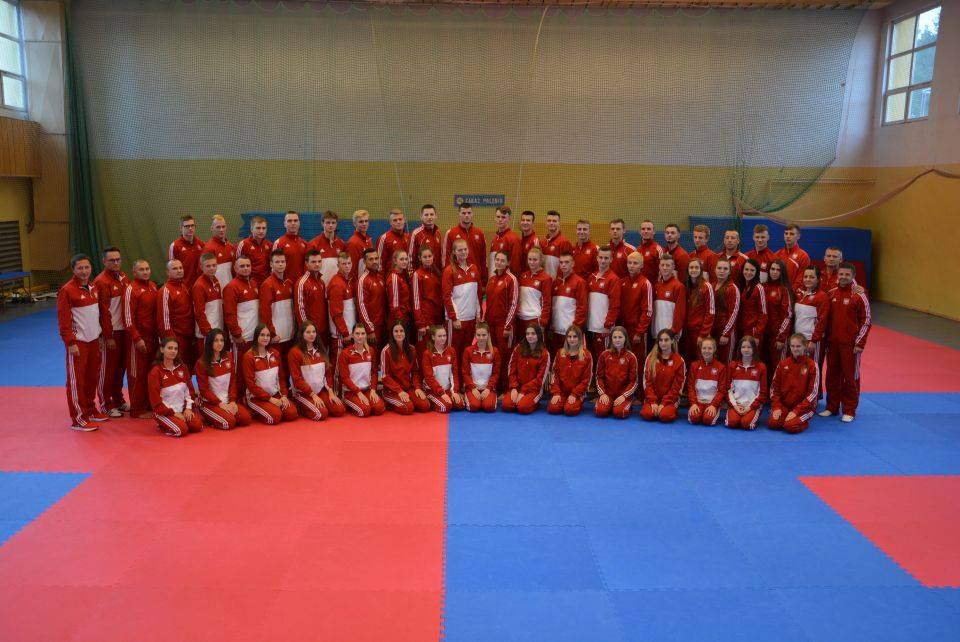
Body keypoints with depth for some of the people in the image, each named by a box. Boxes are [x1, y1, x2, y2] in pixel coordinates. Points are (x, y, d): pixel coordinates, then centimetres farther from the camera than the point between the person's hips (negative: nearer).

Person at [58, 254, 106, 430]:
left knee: (93, 376, 15)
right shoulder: (67, 290, -12)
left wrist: (101, 334, 14)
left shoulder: (93, 288, 9)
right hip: (78, 342, -7)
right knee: (76, 380, 0)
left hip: (94, 339, 7)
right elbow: (63, 320, -14)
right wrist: (70, 343, -17)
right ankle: (78, 418, 6)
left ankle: (90, 409, 29)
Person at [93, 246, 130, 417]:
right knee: (107, 369, 3)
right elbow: (104, 312, -15)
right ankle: (107, 405, 14)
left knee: (120, 366, 15)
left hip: (124, 330, 7)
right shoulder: (101, 281, -13)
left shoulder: (124, 278, 9)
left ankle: (118, 400, 28)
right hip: (110, 332, -7)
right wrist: (109, 337, -15)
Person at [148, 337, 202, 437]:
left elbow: (189, 389, 10)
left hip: (182, 409, 5)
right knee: (182, 430, -26)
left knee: (197, 426, -16)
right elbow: (155, 399, -12)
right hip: (164, 411, -5)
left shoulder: (182, 367, 6)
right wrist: (173, 413, -15)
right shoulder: (156, 371, -10)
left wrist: (188, 408, -3)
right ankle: (163, 425, 3)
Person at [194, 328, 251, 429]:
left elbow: (233, 381, 6)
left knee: (246, 418, -17)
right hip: (209, 402, -5)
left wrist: (232, 401, -6)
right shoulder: (201, 363, -11)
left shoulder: (228, 357, 4)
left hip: (227, 401, 5)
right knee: (229, 422, -26)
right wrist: (220, 404, -16)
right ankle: (207, 419, 2)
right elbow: (204, 390, -10)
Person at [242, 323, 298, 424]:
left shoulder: (275, 353, 7)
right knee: (275, 416, -26)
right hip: (257, 397, -5)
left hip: (276, 394, 5)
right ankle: (255, 412, 4)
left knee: (292, 413, -17)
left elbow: (282, 376, 10)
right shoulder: (248, 356, -11)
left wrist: (284, 395, -4)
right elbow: (251, 384, -13)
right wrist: (270, 399, -15)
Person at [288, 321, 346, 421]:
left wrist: (331, 392, -2)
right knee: (321, 414, -25)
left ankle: (319, 405, 12)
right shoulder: (294, 352, -11)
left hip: (321, 390, 5)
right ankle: (301, 408, 4)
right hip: (303, 393, -5)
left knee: (340, 410, -13)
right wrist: (313, 395, -15)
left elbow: (328, 372, 9)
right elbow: (297, 379, -13)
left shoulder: (320, 350, 9)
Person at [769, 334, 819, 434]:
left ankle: (803, 421, 5)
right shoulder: (783, 363, 5)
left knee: (791, 426, -27)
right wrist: (776, 407, -9)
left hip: (804, 406, -3)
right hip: (784, 405, 3)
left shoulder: (812, 365, -6)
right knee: (772, 423, -22)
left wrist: (796, 411, -17)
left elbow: (812, 392, -10)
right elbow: (774, 387, 5)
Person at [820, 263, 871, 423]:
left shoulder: (859, 296, -7)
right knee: (832, 375, 11)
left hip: (850, 344, -4)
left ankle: (849, 411, 13)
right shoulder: (831, 294, 6)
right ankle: (832, 407, 23)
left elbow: (866, 321, -6)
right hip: (832, 343, 4)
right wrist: (825, 338, 9)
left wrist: (860, 343, -10)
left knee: (851, 377, 3)